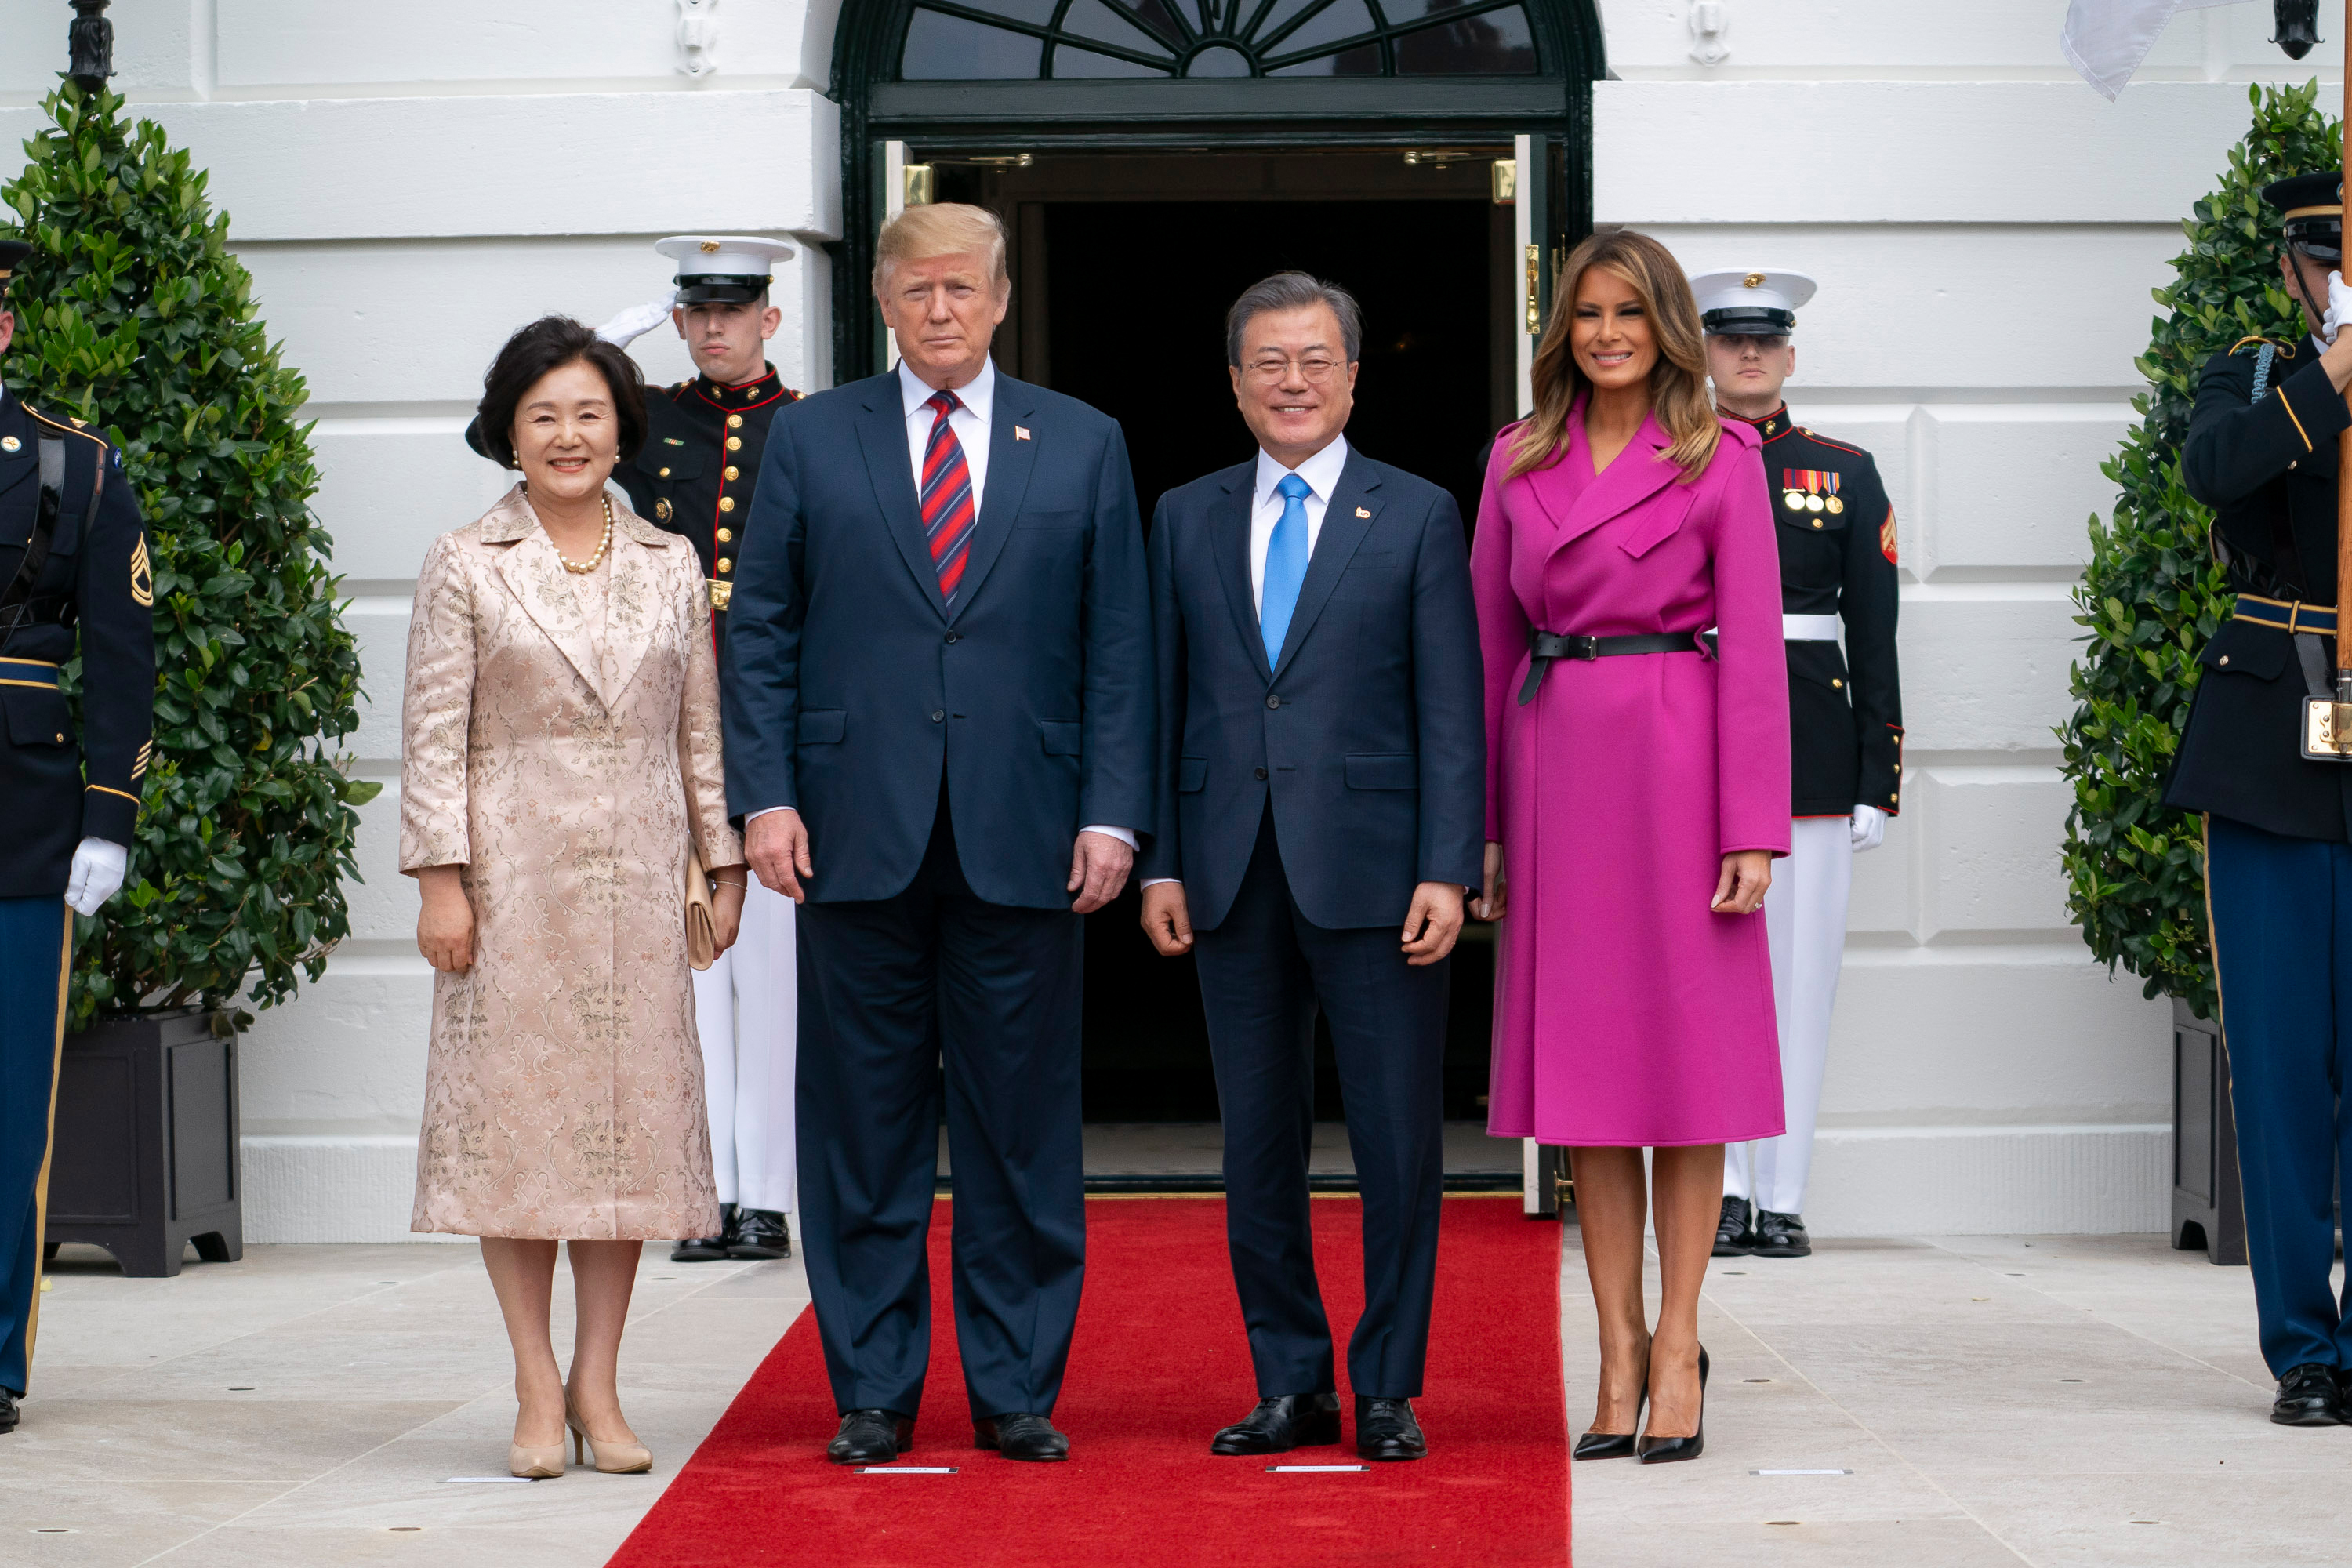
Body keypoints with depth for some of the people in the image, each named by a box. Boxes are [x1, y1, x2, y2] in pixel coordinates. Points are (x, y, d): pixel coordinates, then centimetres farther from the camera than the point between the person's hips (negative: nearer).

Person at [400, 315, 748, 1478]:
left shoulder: (670, 568, 10)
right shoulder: (465, 566, 2)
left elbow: (701, 730, 12)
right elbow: (434, 735, -1)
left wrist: (723, 865, 8)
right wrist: (441, 880, -8)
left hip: (637, 873, 3)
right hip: (513, 869, -2)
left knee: (631, 1112, 2)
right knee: (515, 1112, -2)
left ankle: (598, 1386, 9)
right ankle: (538, 1390, 5)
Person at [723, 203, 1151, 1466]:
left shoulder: (1083, 446, 9)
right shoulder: (810, 438, 9)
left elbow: (1118, 647, 6)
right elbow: (759, 632, 6)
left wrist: (1111, 813, -2)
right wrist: (765, 796, -4)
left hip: (1024, 839, 0)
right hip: (859, 837, 0)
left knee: (1023, 1127, 3)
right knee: (864, 1126, 4)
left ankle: (1016, 1390, 12)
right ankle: (872, 1393, 13)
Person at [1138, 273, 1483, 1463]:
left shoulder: (1418, 517, 3)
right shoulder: (1186, 519, 12)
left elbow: (1451, 710, -1)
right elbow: (1163, 702, 11)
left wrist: (1446, 870, -9)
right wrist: (1159, 863, 3)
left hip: (1372, 870, -3)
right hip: (1234, 874, 3)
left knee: (1399, 1141, -1)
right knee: (1257, 1145, 7)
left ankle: (1389, 1389, 10)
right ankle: (1292, 1386, 17)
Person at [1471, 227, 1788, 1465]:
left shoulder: (1722, 460, 0)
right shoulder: (1519, 461, 10)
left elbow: (1753, 650, -4)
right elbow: (1491, 644, 11)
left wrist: (1752, 832, -10)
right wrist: (1482, 822, 6)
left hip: (1678, 765, -3)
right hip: (1555, 764, 3)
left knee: (1685, 1050, -1)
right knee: (1582, 1055, 4)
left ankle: (1677, 1344, 7)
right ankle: (1618, 1349, 10)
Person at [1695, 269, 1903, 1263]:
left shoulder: (1844, 475, 9)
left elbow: (1874, 633, 7)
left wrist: (1879, 783, 1)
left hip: (1813, 751, 1)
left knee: (1801, 975, 1)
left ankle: (1782, 1198, 7)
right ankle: (1726, 1192, 7)